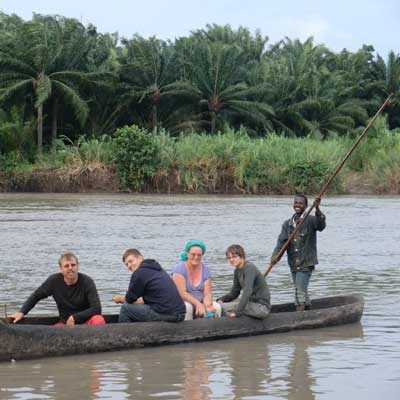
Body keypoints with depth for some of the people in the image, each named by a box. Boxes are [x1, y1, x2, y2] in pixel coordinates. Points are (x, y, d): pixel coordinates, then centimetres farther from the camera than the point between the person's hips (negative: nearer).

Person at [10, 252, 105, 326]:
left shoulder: (87, 282, -12)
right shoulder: (54, 281, -5)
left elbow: (96, 309, -16)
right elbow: (35, 296, 9)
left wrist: (74, 317, -19)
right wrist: (22, 312, -3)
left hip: (86, 321, -2)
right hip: (65, 322, 2)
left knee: (98, 320, -36)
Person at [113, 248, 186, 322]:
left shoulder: (139, 273, -6)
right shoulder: (158, 270, 21)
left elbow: (130, 299, 4)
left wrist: (120, 299, 26)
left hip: (164, 314, -9)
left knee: (125, 308, 4)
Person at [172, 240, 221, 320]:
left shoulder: (205, 270, 2)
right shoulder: (180, 268, -12)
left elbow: (207, 293, -4)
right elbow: (182, 293, -20)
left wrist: (208, 305, -26)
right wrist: (198, 304, -30)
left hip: (199, 303, 4)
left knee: (216, 307, -20)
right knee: (187, 306, -36)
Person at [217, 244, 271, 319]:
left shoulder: (249, 268, -18)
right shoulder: (237, 271, 9)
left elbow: (247, 291, -28)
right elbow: (234, 293, 14)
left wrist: (236, 312, -34)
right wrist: (221, 299, -7)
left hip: (262, 306, -9)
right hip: (252, 303, 9)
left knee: (222, 307, -20)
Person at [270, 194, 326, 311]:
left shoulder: (310, 220, -8)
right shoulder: (287, 224, 7)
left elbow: (321, 225, -29)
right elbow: (281, 241, -2)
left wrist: (317, 209, -47)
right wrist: (275, 255, -21)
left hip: (306, 264, -6)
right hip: (293, 265, 6)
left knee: (300, 292, -13)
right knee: (303, 292, 18)